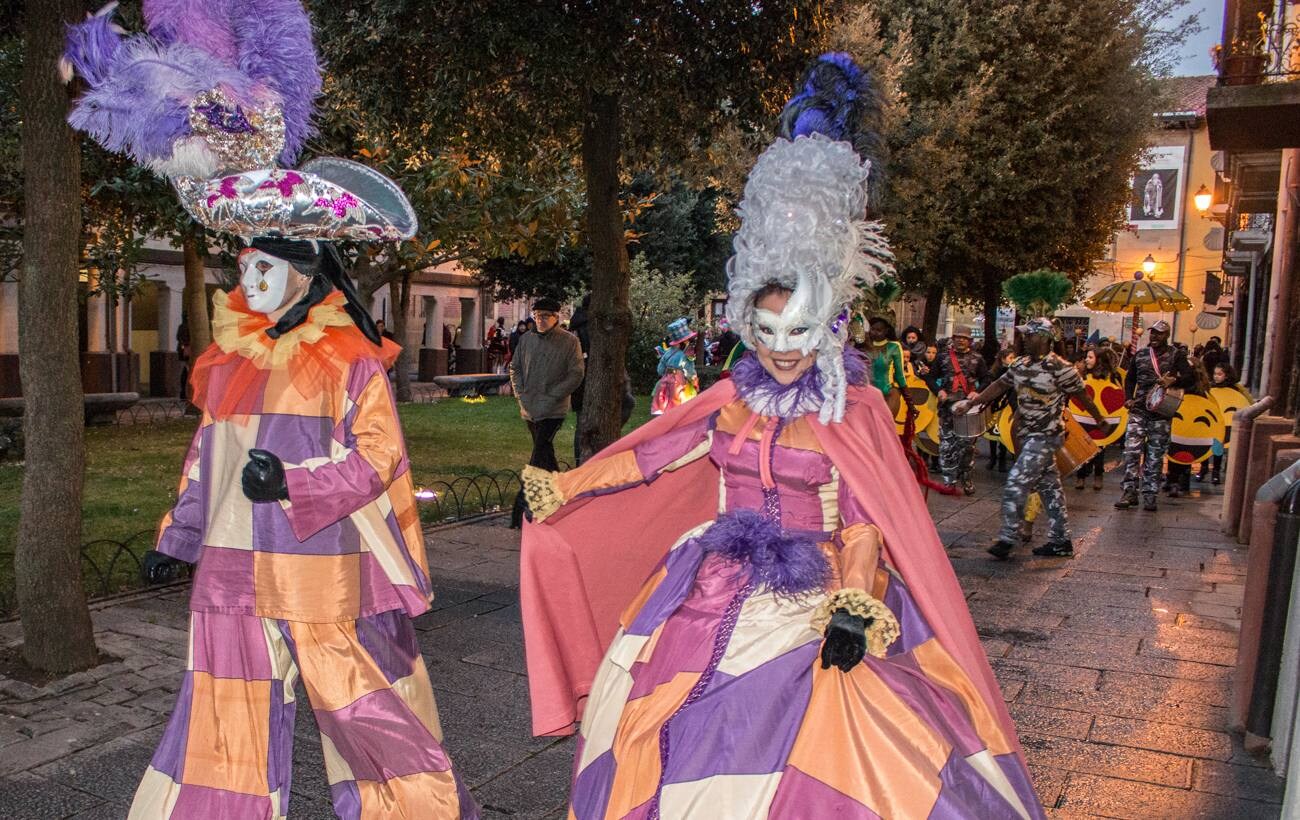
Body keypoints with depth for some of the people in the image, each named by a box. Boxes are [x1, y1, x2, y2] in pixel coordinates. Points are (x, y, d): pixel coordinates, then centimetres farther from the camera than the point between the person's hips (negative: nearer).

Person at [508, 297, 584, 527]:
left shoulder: (569, 341, -5)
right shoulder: (526, 339, 9)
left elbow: (576, 374, -8)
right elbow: (515, 368, 16)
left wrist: (552, 396, -12)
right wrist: (521, 394, 2)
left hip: (553, 411, -6)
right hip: (530, 409, 6)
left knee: (539, 457, -14)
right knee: (545, 453, 17)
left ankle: (522, 506, -15)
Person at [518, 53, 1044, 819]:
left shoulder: (854, 412, -5)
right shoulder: (735, 401, 4)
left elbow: (863, 518, -8)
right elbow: (656, 456, 10)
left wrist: (853, 608, -22)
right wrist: (560, 488, 9)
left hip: (815, 597, -3)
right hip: (720, 593, 4)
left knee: (810, 749, -10)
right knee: (683, 739, 4)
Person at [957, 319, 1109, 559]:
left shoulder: (1060, 368, -14)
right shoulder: (1020, 364, 7)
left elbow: (1082, 395, -4)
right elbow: (999, 385, 14)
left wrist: (1100, 419, 9)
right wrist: (970, 403, 8)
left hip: (1046, 436, -8)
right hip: (1027, 435, 8)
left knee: (1016, 484, -13)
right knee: (1049, 486, 13)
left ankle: (1007, 539, -7)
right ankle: (1061, 541, 20)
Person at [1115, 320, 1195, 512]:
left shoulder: (1176, 355, 4)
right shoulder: (1140, 354, 12)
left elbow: (1190, 379, -4)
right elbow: (1130, 378, 22)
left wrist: (1173, 380, -23)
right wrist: (1129, 398, 7)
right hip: (1138, 410, 2)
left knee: (1155, 456, 3)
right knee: (1131, 450, -9)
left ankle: (1149, 496, 10)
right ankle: (1130, 492, -4)